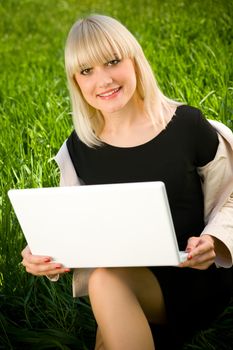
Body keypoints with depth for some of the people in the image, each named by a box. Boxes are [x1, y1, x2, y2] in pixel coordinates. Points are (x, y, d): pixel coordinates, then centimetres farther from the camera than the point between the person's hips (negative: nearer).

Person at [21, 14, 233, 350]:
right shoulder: (79, 149, 1)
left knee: (106, 280, -31)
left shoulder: (187, 124, -7)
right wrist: (45, 253, -14)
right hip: (129, 283, 3)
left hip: (198, 277, -3)